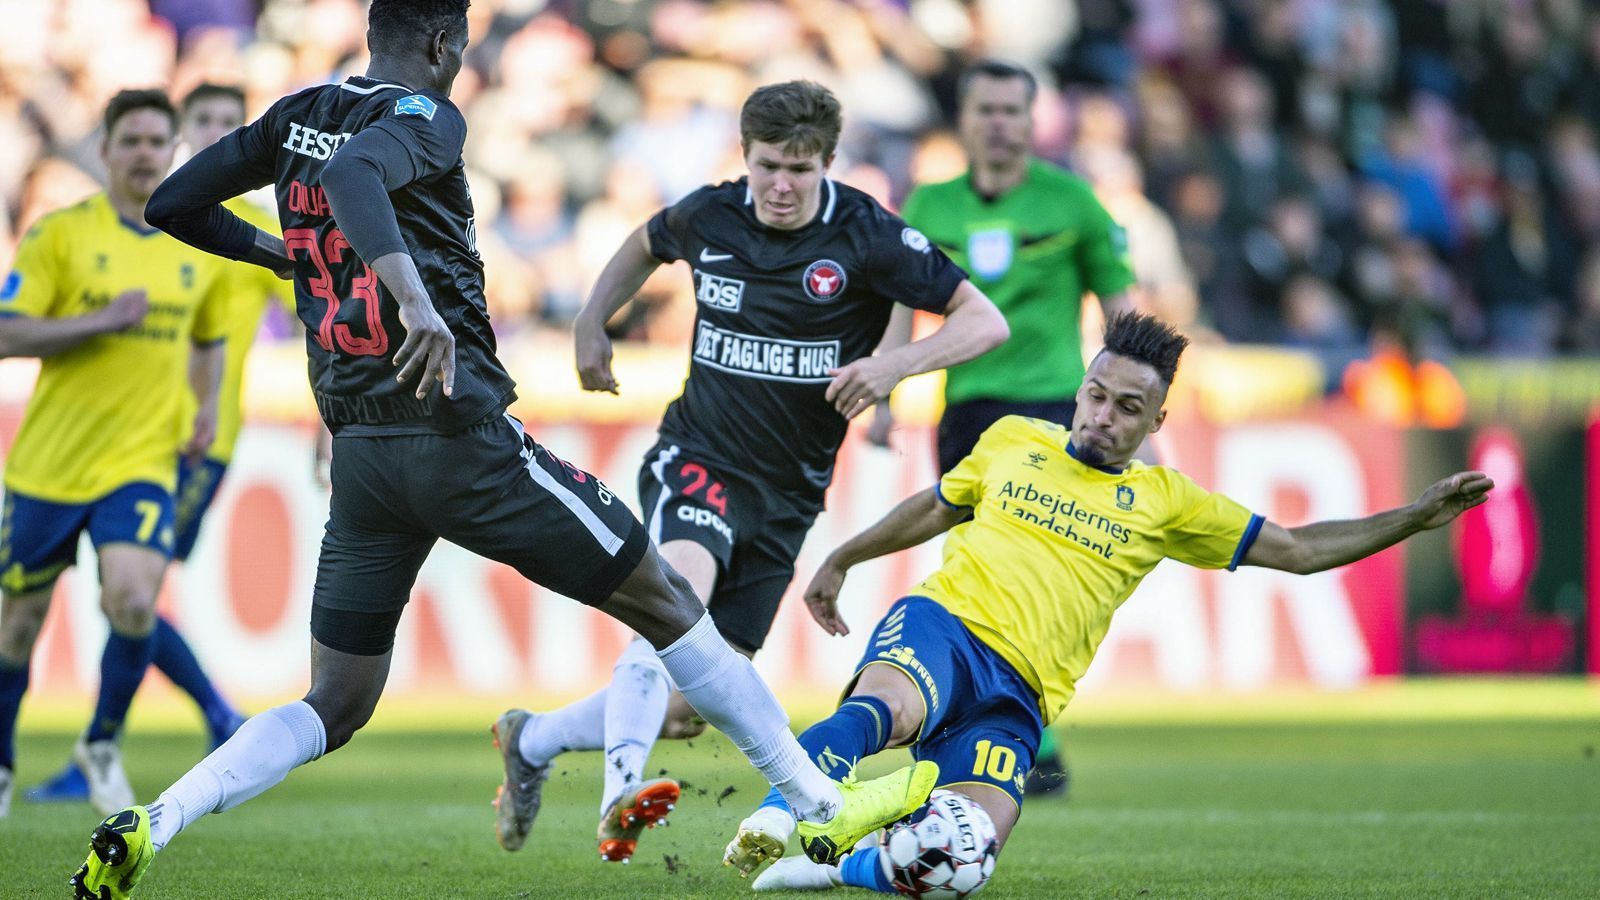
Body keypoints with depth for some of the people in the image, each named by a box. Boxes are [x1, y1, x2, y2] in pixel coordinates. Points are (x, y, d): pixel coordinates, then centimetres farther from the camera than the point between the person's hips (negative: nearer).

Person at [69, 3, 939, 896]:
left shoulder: (297, 116, 12)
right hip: (464, 436, -7)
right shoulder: (426, 118, -9)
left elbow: (173, 206, 17)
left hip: (358, 448, 7)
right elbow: (350, 172, -31)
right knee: (668, 602, 6)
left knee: (333, 710, 10)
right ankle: (825, 806, 10)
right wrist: (416, 298, -41)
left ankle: (148, 826, -12)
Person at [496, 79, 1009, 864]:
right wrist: (591, 322, 12)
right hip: (698, 455, -2)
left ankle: (534, 742, 28)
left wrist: (894, 365, -29)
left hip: (787, 493, 2)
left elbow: (985, 321, -14)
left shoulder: (866, 238, -10)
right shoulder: (708, 217, -2)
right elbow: (647, 245, 24)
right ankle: (619, 794, -49)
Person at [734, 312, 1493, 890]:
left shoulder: (1166, 502, 16)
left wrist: (1418, 517, 9)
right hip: (941, 629, -1)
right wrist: (840, 561, 34)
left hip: (1016, 700, 1)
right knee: (886, 708, -42)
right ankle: (775, 815, -51)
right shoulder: (1013, 439, 16)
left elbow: (1300, 550, 17)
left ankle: (838, 865, -12)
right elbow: (938, 508, 34)